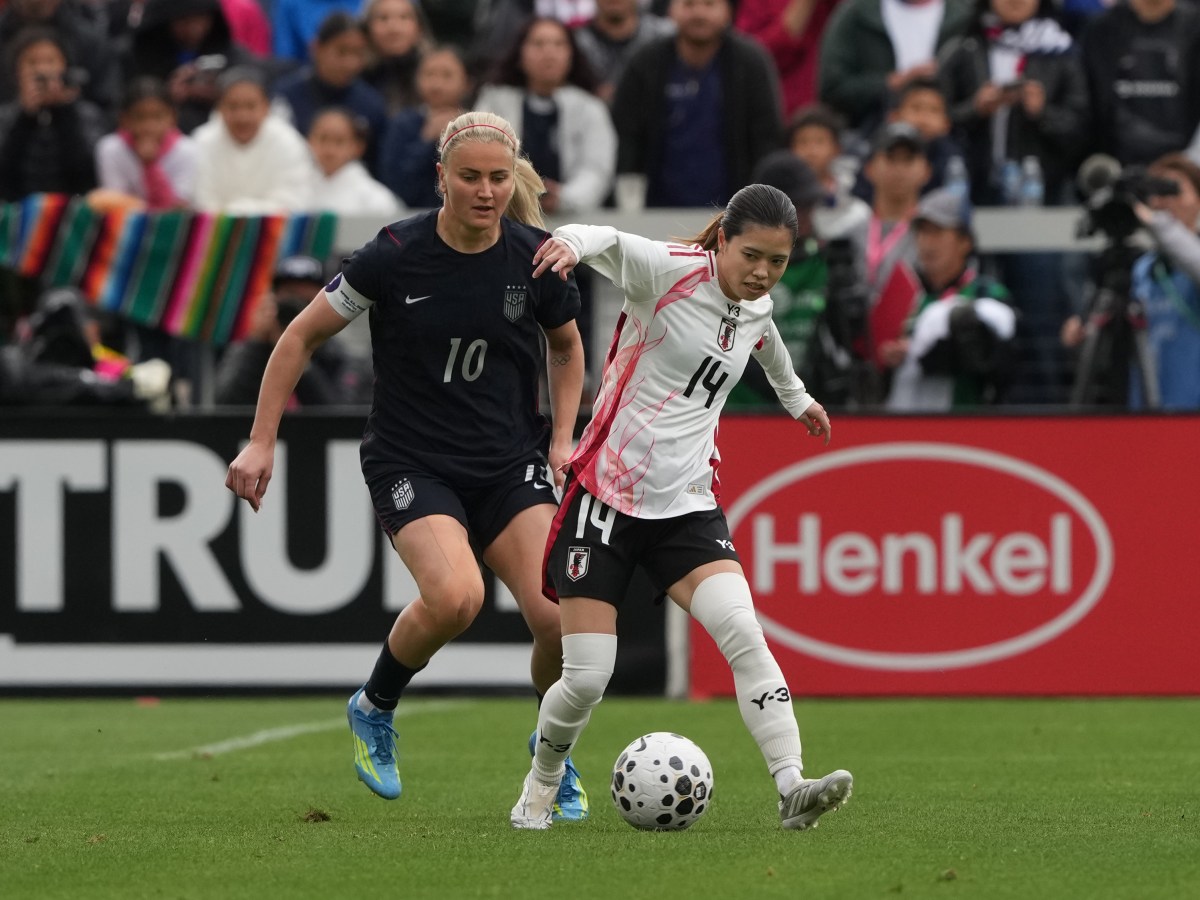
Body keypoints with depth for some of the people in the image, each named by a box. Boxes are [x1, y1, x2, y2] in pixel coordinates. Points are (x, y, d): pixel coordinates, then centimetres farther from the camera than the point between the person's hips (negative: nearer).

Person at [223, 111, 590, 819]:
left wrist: (563, 436, 5)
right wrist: (262, 441, -3)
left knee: (558, 615, -16)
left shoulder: (536, 258, -4)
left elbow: (567, 345, 17)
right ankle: (375, 710, 2)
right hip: (411, 462, -3)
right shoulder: (397, 255, -12)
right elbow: (303, 336, -1)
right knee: (455, 595, -30)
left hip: (512, 462, 3)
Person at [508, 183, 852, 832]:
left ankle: (792, 789, -27)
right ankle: (537, 794, 22)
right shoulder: (672, 272, -10)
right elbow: (611, 243, -28)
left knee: (743, 634, -21)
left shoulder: (757, 308, 10)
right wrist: (573, 241, -53)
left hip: (687, 505, 5)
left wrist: (796, 398, 53)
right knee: (586, 679, -5)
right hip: (607, 492, -5)